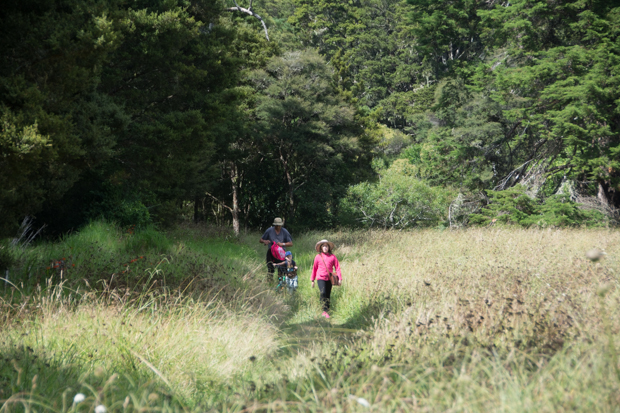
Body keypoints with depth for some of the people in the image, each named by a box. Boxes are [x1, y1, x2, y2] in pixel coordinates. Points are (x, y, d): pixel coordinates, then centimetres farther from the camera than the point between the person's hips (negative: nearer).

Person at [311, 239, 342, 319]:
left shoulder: (332, 257, 3)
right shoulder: (318, 257, 3)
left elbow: (337, 268, 4)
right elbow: (314, 268, 12)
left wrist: (340, 279, -4)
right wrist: (313, 280, 15)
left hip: (329, 279, 2)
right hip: (320, 278, -1)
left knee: (328, 295, 6)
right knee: (323, 293, -20)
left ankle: (326, 312, 15)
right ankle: (325, 310, -15)